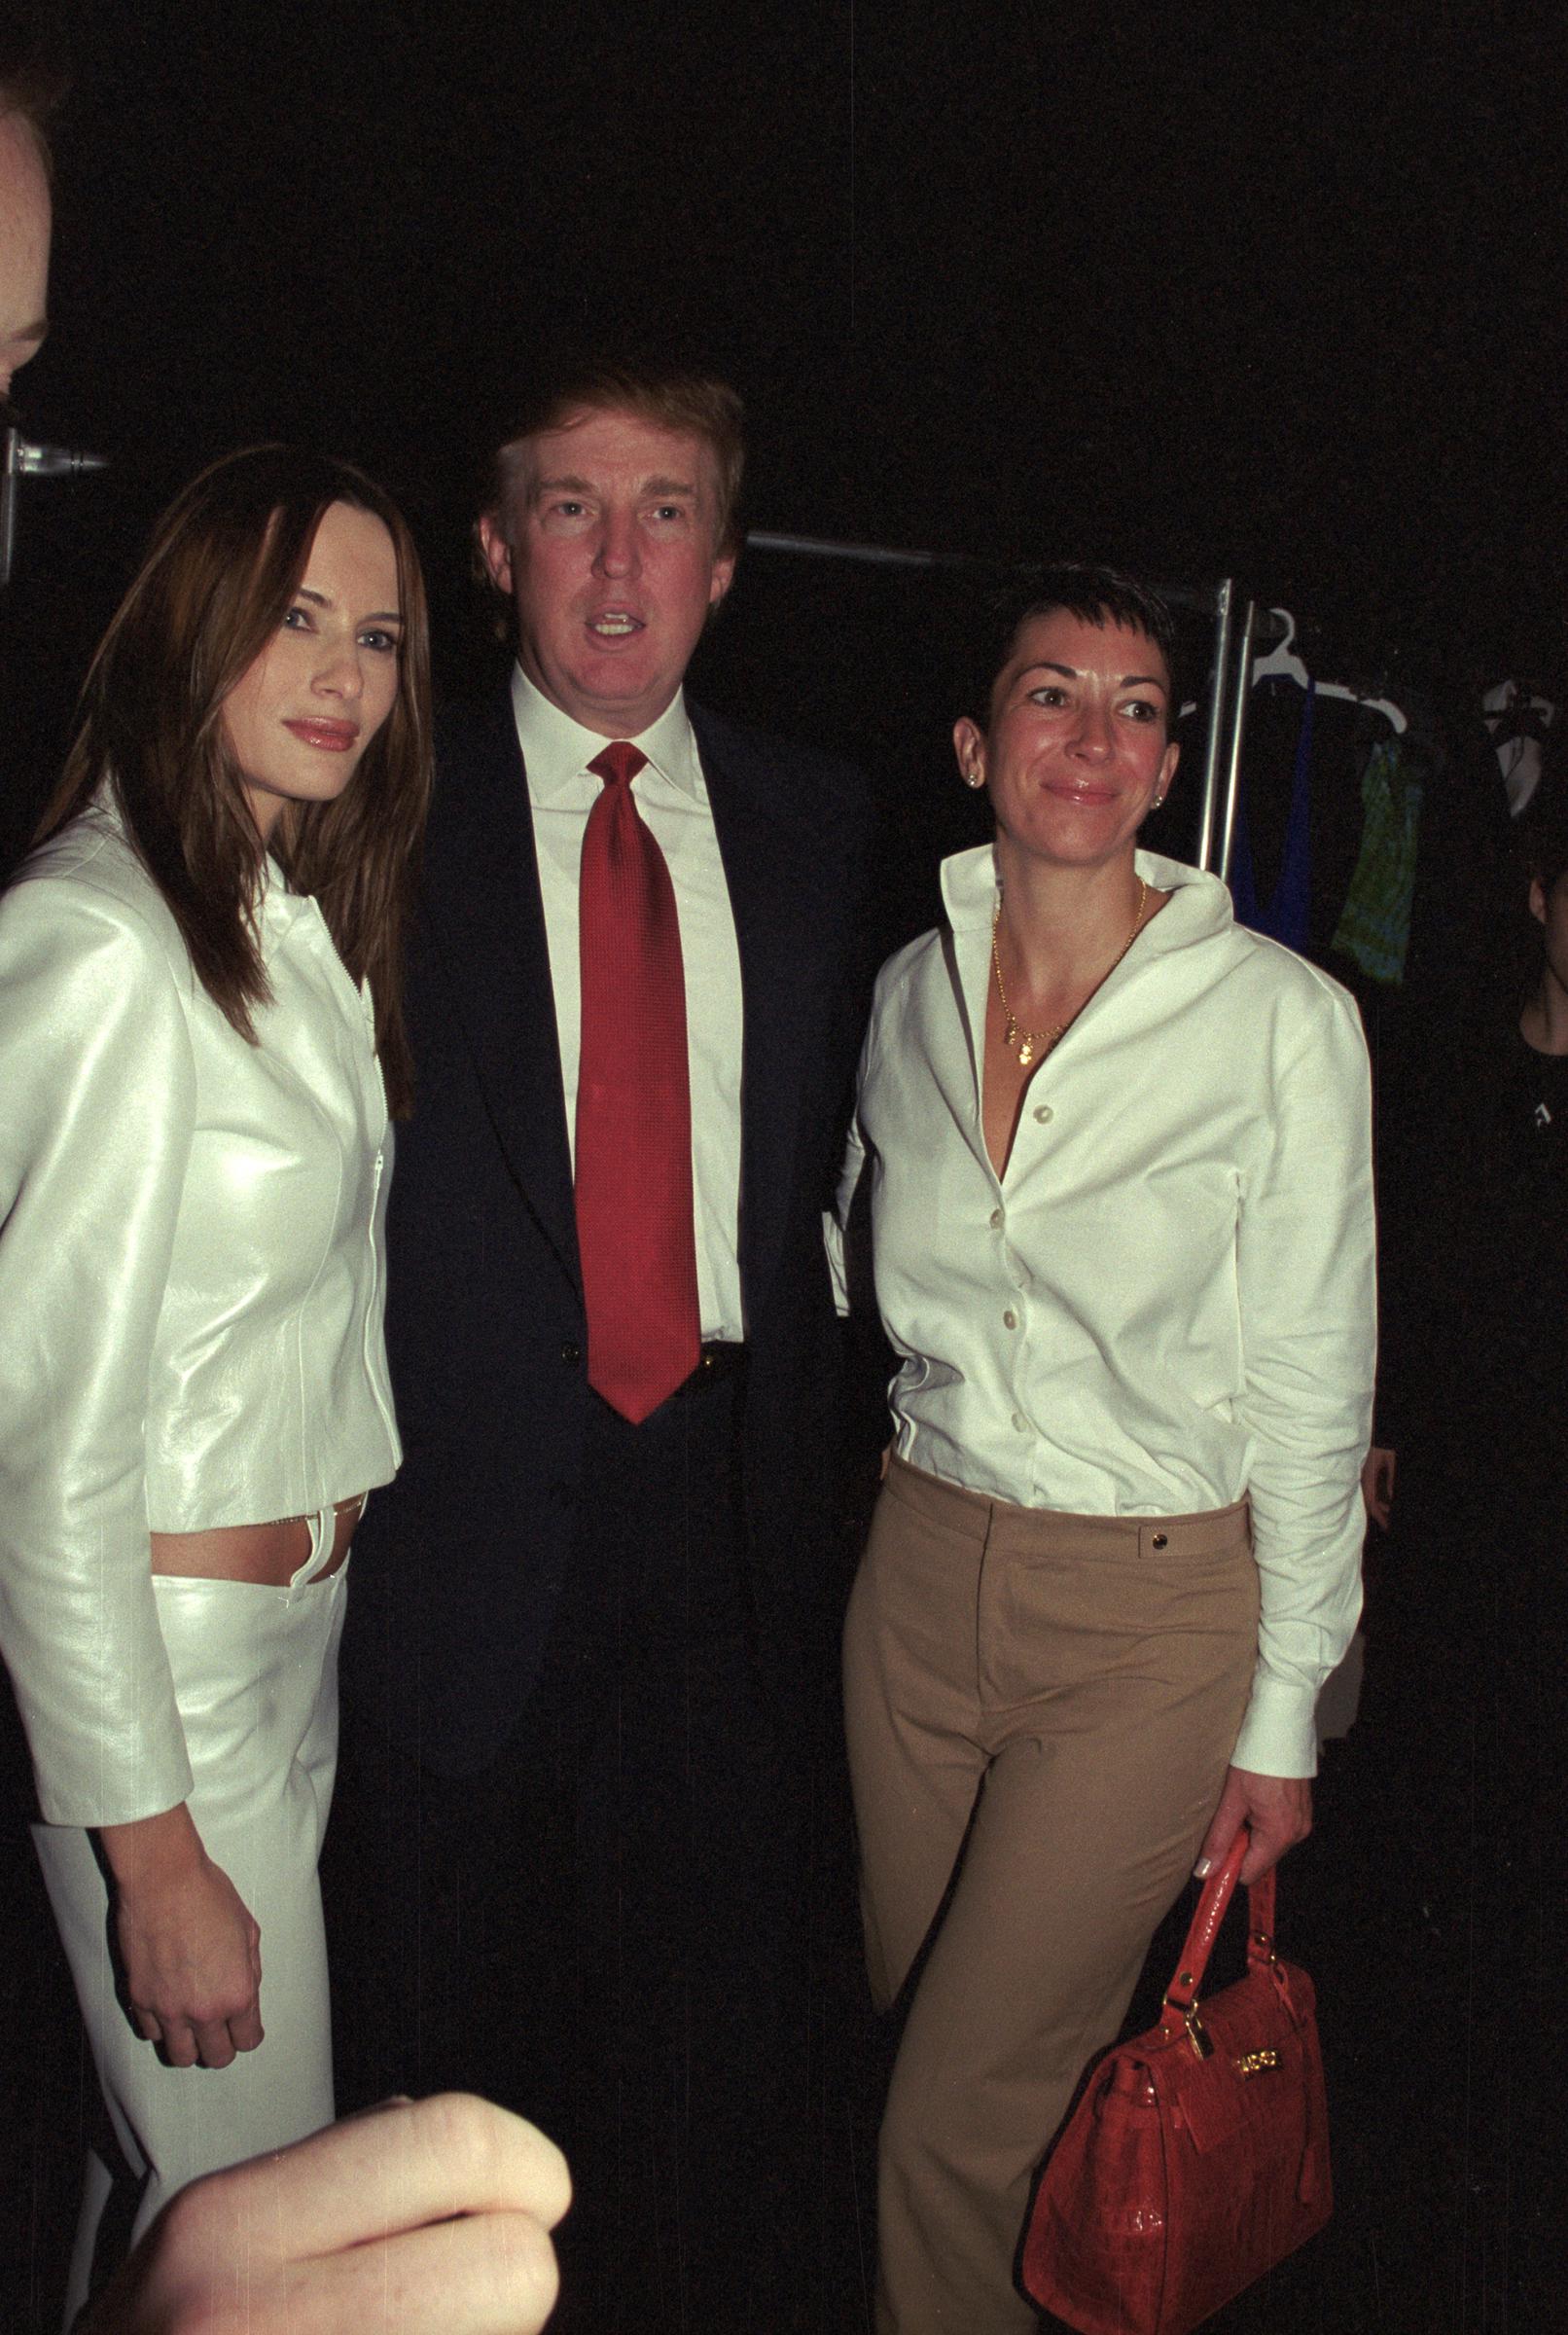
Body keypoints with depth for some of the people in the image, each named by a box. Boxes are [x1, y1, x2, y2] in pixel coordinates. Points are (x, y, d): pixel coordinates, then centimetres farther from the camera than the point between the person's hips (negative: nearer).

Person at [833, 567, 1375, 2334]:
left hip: (1153, 1610, -4)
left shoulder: (1280, 1019, -14)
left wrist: (1284, 1712, -7)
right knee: (917, 2029, 19)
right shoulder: (910, 993, 0)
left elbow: (1312, 1391, -9)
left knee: (964, 2116, 2)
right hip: (923, 1571, 5)